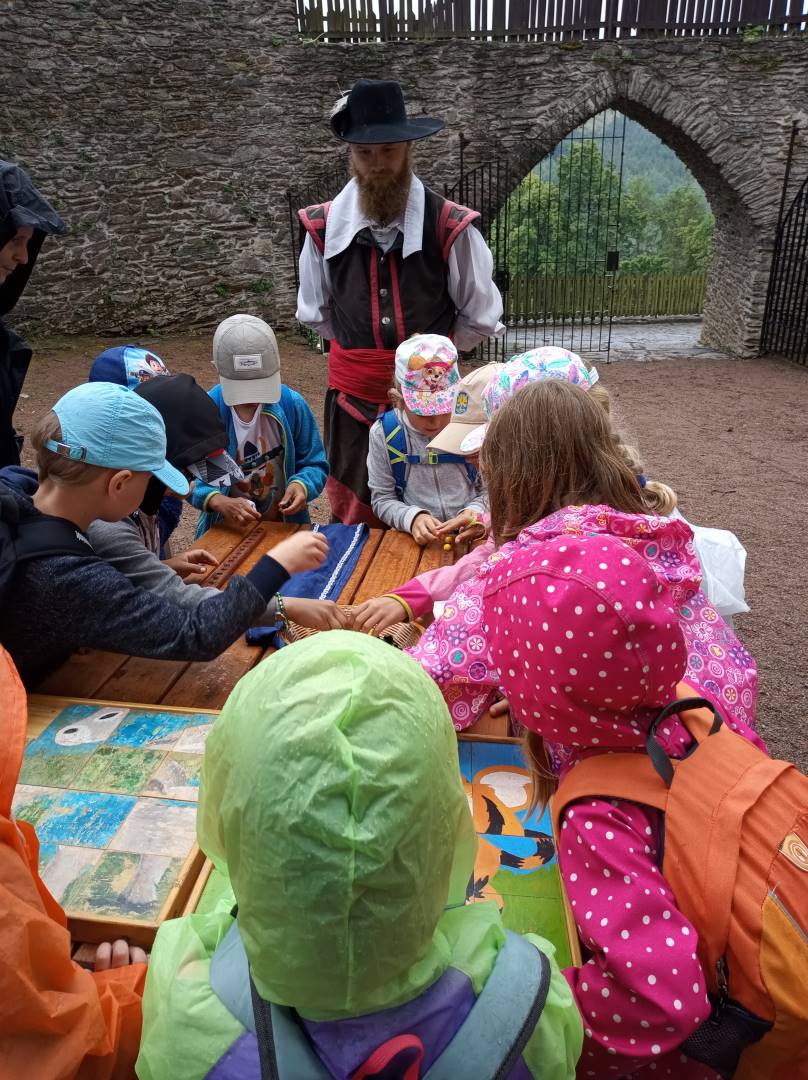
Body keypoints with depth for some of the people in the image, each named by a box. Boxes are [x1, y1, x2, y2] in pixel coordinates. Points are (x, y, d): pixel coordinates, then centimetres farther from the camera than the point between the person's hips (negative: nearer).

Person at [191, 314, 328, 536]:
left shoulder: (293, 405, -6)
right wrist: (219, 502, -26)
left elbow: (314, 465, 2)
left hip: (285, 526, 0)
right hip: (225, 530, 0)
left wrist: (301, 485, -20)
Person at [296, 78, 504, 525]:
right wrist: (358, 347, 11)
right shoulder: (323, 225, -2)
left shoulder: (450, 226, -9)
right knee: (353, 520, 12)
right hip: (353, 393, 2)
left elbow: (481, 319, 3)